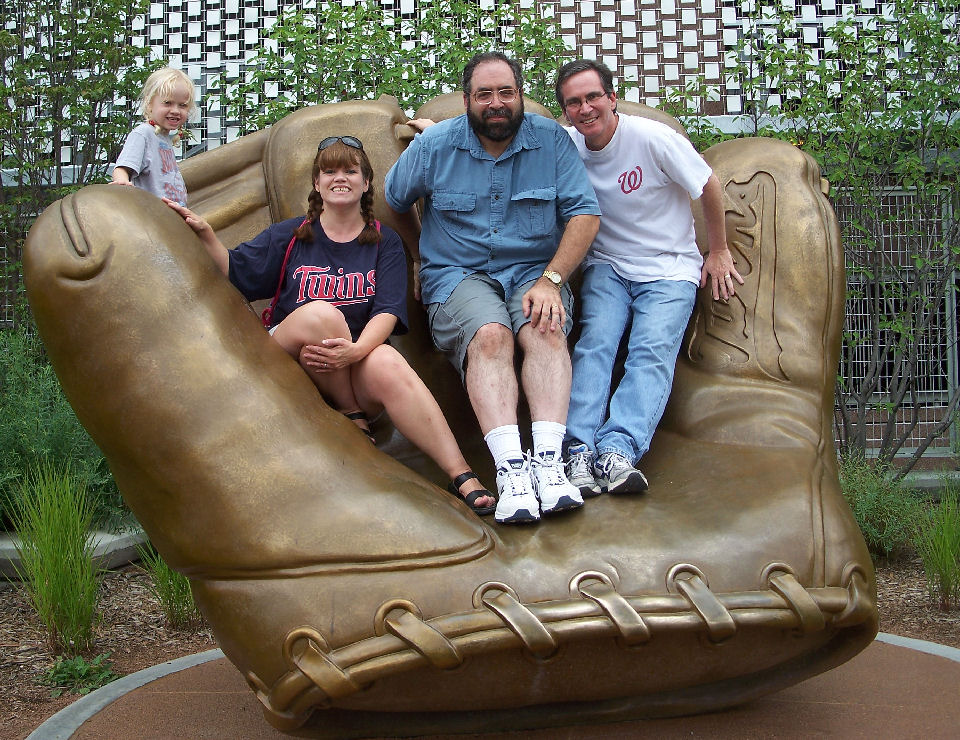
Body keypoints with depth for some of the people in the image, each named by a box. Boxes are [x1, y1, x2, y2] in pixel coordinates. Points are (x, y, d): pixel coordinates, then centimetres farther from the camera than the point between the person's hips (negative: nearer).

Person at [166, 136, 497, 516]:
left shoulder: (384, 242, 10)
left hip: (358, 358, 0)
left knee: (386, 363, -37)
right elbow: (233, 273, 10)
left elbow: (387, 312, -4)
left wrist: (357, 350, -25)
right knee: (320, 313, -34)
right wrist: (204, 233, -8)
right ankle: (354, 420, -18)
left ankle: (462, 475, -42)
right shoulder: (289, 236, 14)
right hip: (288, 361, 0)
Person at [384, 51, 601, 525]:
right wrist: (412, 265, 15)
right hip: (457, 275, -1)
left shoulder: (551, 140, 2)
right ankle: (510, 467, -47)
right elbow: (392, 203, 18)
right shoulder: (433, 146, 3)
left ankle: (548, 460, -44)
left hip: (534, 271, 1)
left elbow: (584, 214, -3)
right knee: (490, 335, -34)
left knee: (545, 330, -33)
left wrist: (550, 280, -14)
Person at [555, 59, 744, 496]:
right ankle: (580, 450, -38)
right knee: (595, 341, -24)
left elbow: (708, 186, -1)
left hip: (669, 270, -2)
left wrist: (719, 252, 7)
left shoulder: (652, 139, -14)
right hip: (606, 267, 3)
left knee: (652, 350, -26)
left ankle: (619, 449, -42)